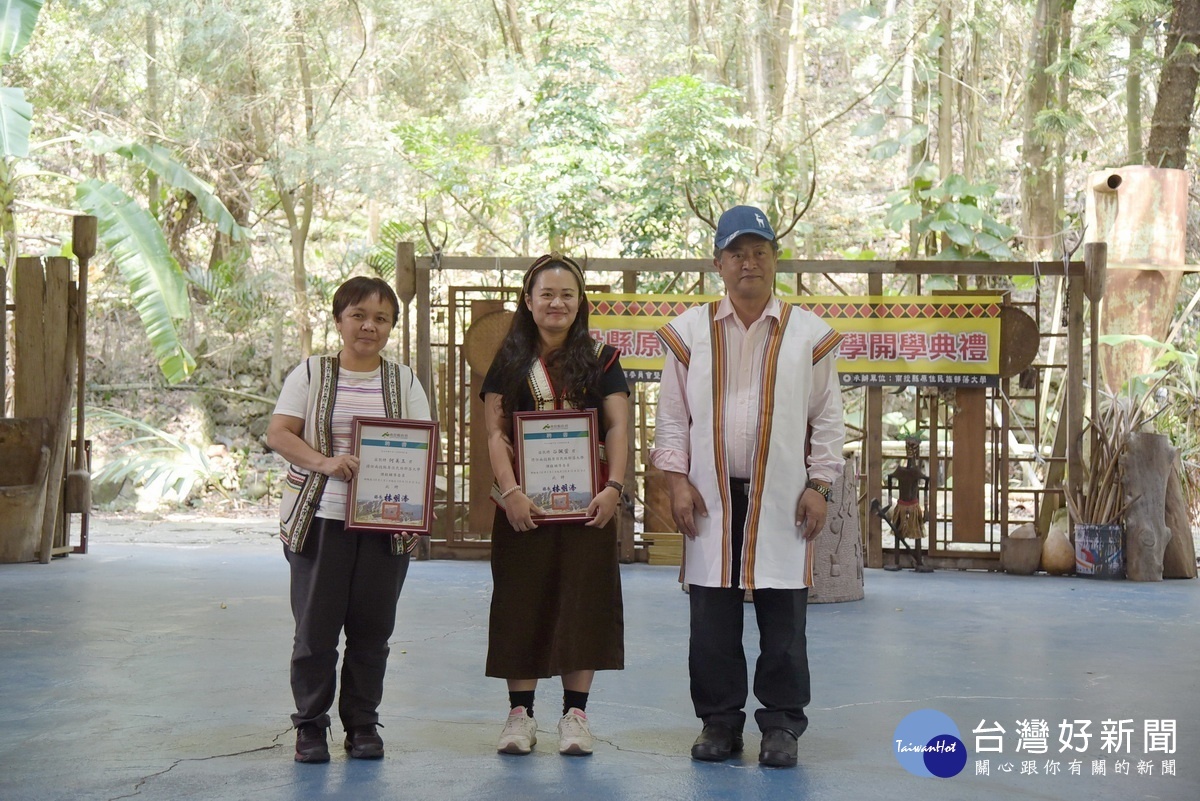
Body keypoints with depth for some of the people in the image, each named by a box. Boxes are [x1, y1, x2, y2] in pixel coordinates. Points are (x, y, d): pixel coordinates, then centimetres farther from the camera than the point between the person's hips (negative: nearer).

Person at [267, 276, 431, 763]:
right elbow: (278, 435, -2)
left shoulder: (403, 381, 11)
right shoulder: (311, 374, 5)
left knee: (372, 629, 6)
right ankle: (310, 724, 14)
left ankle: (362, 724, 19)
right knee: (315, 627, 0)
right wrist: (324, 462, -19)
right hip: (319, 518, -2)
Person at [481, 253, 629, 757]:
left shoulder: (601, 360, 6)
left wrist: (613, 488, -12)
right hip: (523, 503, 0)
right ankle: (520, 713, 10)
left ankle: (575, 714, 8)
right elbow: (496, 432, 0)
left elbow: (617, 428, 1)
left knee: (582, 598, 0)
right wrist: (510, 492, -13)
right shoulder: (510, 362, 7)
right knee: (521, 601, 3)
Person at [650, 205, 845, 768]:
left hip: (782, 500, -1)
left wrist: (818, 486, -1)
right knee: (712, 619, 4)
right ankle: (719, 721, 16)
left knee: (783, 620, 2)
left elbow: (828, 418, 6)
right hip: (711, 497, 1)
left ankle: (782, 723, 13)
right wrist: (677, 480, -1)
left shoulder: (807, 334, 4)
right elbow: (671, 414, 8)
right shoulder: (691, 332, 6)